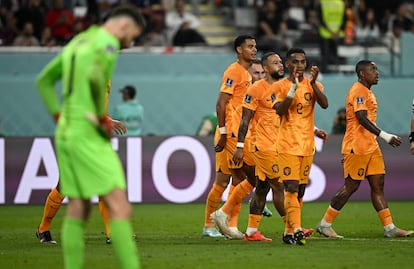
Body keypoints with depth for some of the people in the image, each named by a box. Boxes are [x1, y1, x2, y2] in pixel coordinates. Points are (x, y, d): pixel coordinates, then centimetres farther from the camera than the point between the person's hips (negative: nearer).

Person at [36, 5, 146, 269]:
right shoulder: (107, 42, -9)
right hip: (89, 136, -9)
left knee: (78, 211, 10)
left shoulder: (77, 42, 19)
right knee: (120, 207, -11)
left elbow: (44, 81, 26)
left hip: (65, 133, 9)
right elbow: (94, 78, -29)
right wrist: (102, 117, -18)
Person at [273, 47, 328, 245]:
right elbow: (279, 110, -14)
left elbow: (324, 104, -8)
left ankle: (289, 232, 14)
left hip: (307, 145, 4)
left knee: (300, 190, 6)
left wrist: (313, 84, -19)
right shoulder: (280, 86, 1)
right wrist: (294, 88, -21)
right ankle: (296, 229, -25)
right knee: (292, 188, -16)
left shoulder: (313, 85, 9)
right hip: (288, 145, -4)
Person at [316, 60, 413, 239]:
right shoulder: (358, 91, -13)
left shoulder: (367, 91, 19)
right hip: (357, 147, -10)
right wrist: (384, 135, -29)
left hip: (370, 146, 10)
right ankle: (325, 224, 3)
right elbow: (362, 119, -23)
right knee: (351, 186, -5)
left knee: (378, 185, 5)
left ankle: (389, 228, 3)